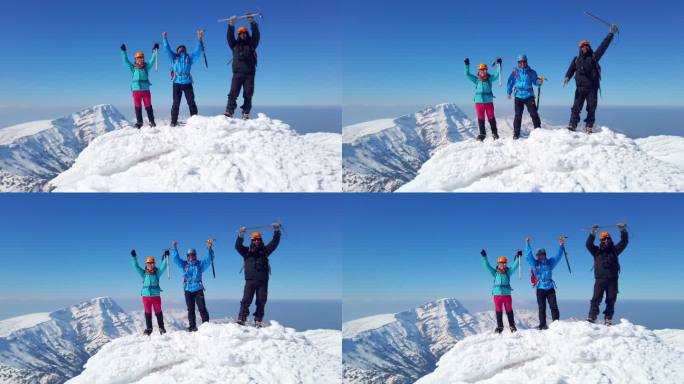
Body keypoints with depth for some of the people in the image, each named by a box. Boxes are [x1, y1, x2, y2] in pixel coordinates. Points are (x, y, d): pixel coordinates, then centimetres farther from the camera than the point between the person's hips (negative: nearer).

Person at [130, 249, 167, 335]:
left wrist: (166, 257, -13)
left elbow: (164, 266, -3)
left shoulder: (157, 272, 7)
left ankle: (161, 328, 12)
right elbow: (136, 266, 4)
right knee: (148, 313, 5)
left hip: (156, 296, -1)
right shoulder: (144, 273, 9)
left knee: (158, 312, 4)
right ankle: (148, 328, 13)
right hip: (146, 296, 1)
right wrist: (134, 258, -5)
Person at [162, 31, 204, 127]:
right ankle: (173, 121, -3)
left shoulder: (189, 57, 16)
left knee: (191, 102, -2)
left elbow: (198, 51, 6)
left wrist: (199, 40, -5)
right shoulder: (174, 57, 17)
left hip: (187, 83, 0)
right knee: (176, 103, -2)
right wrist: (165, 39, -2)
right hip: (177, 83, 0)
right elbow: (167, 49, 10)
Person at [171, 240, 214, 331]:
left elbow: (209, 259, -3)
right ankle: (192, 326, 7)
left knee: (202, 308, -7)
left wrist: (209, 249, -18)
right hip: (188, 290, 2)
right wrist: (174, 249, -10)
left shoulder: (200, 264, 7)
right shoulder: (184, 264, 11)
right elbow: (176, 259, 3)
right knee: (190, 309, 3)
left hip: (198, 289, -2)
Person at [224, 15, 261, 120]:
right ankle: (229, 112, -15)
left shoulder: (251, 44, 13)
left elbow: (256, 35, 0)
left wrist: (252, 23, -11)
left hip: (249, 74, 0)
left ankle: (246, 114, 1)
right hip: (237, 73, 0)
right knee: (233, 93, -11)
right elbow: (230, 37, 2)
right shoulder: (235, 45, 15)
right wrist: (231, 25, -11)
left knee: (248, 95, -2)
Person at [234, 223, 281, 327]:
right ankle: (241, 319, -14)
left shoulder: (265, 250, 14)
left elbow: (274, 242, 6)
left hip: (263, 281, 2)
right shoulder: (247, 251, 11)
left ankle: (258, 321, 5)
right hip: (250, 280, -2)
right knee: (246, 300, -13)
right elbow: (238, 246, -5)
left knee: (261, 302, 1)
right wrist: (241, 235, -22)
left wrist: (277, 231, -8)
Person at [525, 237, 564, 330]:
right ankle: (542, 325, 3)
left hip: (550, 288, 1)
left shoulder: (550, 262, 11)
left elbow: (558, 256, 10)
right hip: (540, 289, -1)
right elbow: (528, 255, -2)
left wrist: (561, 246, 1)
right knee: (541, 308, 0)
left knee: (554, 307, -5)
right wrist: (527, 244, -8)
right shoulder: (535, 263, 5)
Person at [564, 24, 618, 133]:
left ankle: (589, 127, 4)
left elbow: (603, 46, 4)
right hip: (580, 88, 0)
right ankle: (572, 125, -18)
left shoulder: (594, 57, 9)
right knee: (576, 107, -11)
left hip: (592, 88, 0)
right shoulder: (576, 59, 13)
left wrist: (611, 34, -1)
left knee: (591, 109, 0)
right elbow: (571, 69, 2)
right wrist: (567, 77, -19)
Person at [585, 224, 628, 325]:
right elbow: (589, 244, -2)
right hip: (600, 279, -2)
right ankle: (591, 317, -16)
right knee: (596, 298, -12)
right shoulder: (597, 251, 12)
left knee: (611, 300, 0)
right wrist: (593, 233, -14)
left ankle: (608, 319, 5)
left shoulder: (614, 250, 15)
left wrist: (623, 231, -7)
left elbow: (624, 242, 8)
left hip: (612, 279, 2)